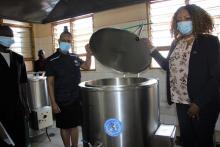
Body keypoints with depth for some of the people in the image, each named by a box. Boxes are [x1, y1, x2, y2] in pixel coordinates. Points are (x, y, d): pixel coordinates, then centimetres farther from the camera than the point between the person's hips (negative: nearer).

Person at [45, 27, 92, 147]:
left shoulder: (74, 57, 4)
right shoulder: (52, 61, -9)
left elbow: (86, 66, 17)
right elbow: (50, 83, -9)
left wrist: (88, 53, 2)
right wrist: (53, 103, -12)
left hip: (76, 99, 4)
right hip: (61, 101, -4)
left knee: (75, 125, 15)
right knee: (64, 127, 11)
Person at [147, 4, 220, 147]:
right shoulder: (176, 43, 8)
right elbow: (168, 66, 15)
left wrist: (199, 103, -17)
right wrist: (153, 49, 8)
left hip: (204, 104, -5)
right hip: (181, 102, 5)